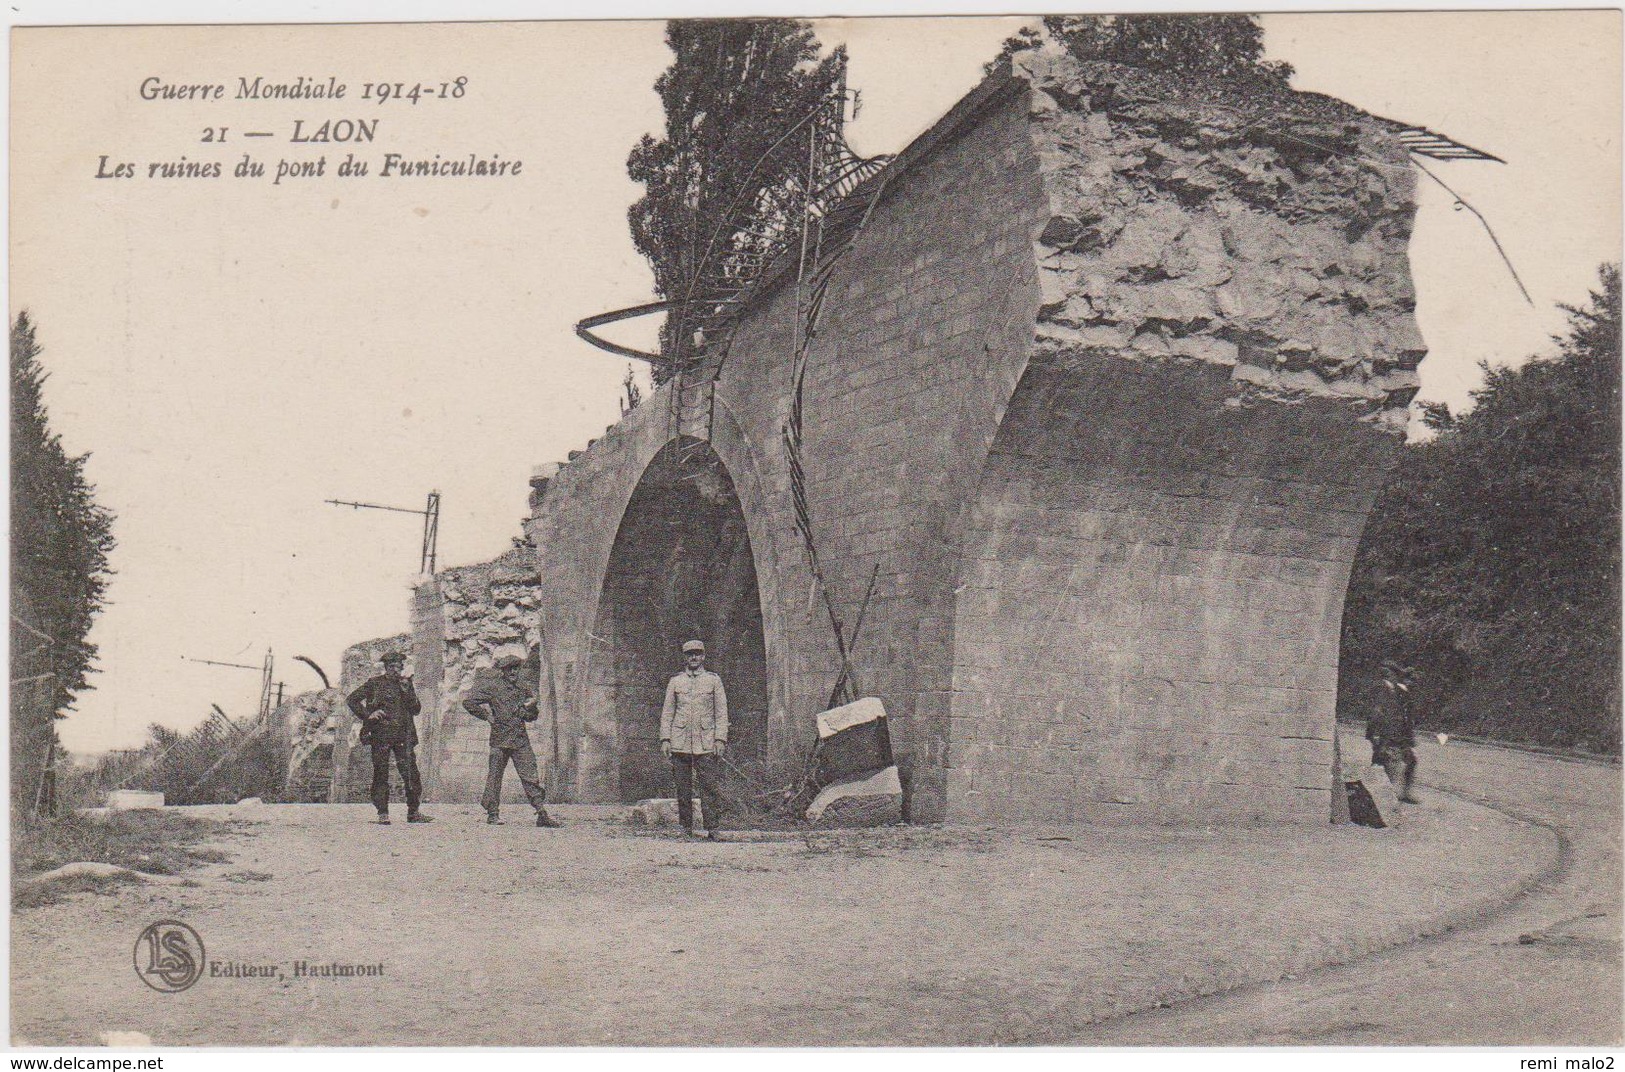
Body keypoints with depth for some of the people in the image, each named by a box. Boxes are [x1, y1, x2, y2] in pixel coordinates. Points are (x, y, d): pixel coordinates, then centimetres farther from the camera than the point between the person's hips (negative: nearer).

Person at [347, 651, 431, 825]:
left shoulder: (406, 683, 14)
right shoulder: (375, 683, 4)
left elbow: (416, 710, 11)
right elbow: (352, 700, 4)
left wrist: (407, 691, -2)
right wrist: (367, 715, -7)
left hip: (403, 737, 3)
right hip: (381, 735, -3)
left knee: (411, 773, -3)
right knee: (381, 774, -1)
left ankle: (413, 812, 4)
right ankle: (382, 813, 5)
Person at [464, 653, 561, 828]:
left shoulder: (521, 687, 15)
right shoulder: (491, 686, -2)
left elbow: (531, 717, 23)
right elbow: (469, 703, -8)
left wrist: (530, 708, 1)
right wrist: (488, 716, -6)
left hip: (521, 739, 4)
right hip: (500, 738, -4)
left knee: (530, 776, -2)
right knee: (494, 777, 4)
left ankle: (542, 814, -6)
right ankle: (492, 814, 13)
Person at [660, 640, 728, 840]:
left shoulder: (714, 680, 9)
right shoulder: (675, 682, 12)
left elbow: (721, 713, 6)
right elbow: (667, 713, 12)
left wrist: (720, 739, -4)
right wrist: (665, 739, 2)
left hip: (706, 744, -1)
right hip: (680, 744, 1)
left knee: (711, 787, -7)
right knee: (683, 789, 2)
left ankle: (714, 828, -4)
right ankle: (686, 828, 9)